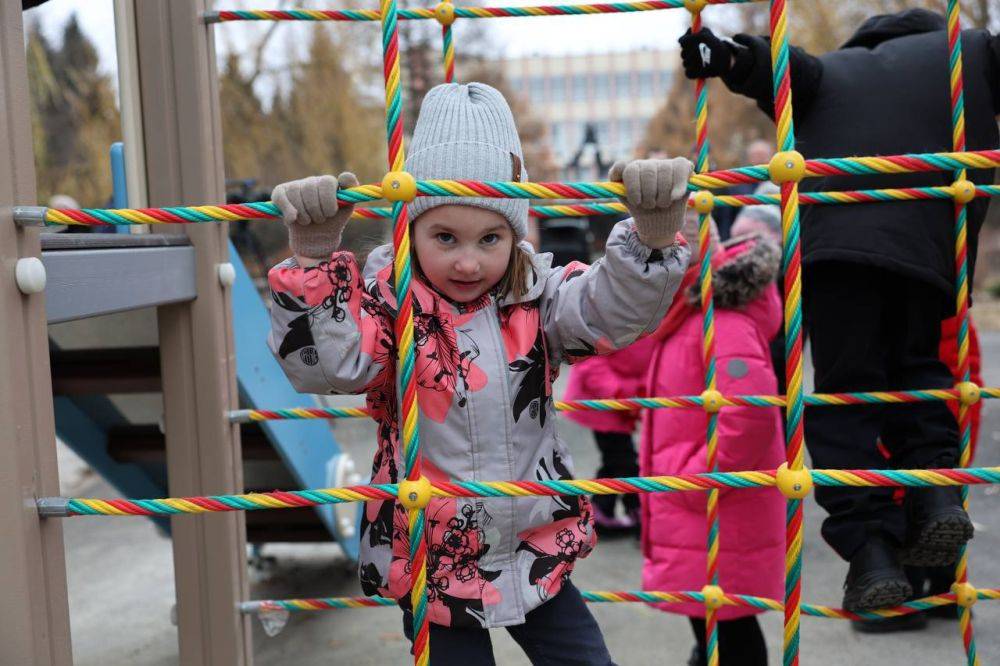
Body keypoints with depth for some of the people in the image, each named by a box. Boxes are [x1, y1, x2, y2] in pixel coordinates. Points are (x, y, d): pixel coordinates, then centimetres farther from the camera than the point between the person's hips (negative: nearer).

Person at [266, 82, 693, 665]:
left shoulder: (536, 295, -4)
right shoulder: (388, 302, -12)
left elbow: (615, 312, -18)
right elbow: (323, 363, -25)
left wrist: (653, 231, -34)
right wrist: (314, 257, -34)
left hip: (537, 555, 3)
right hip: (432, 565, -2)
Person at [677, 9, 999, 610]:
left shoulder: (830, 69, 30)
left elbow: (786, 71, 9)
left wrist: (730, 58, -7)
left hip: (833, 241, 0)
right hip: (931, 247, 1)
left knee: (845, 391, 2)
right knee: (915, 367, 22)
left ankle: (870, 548, -9)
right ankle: (934, 489, 0)